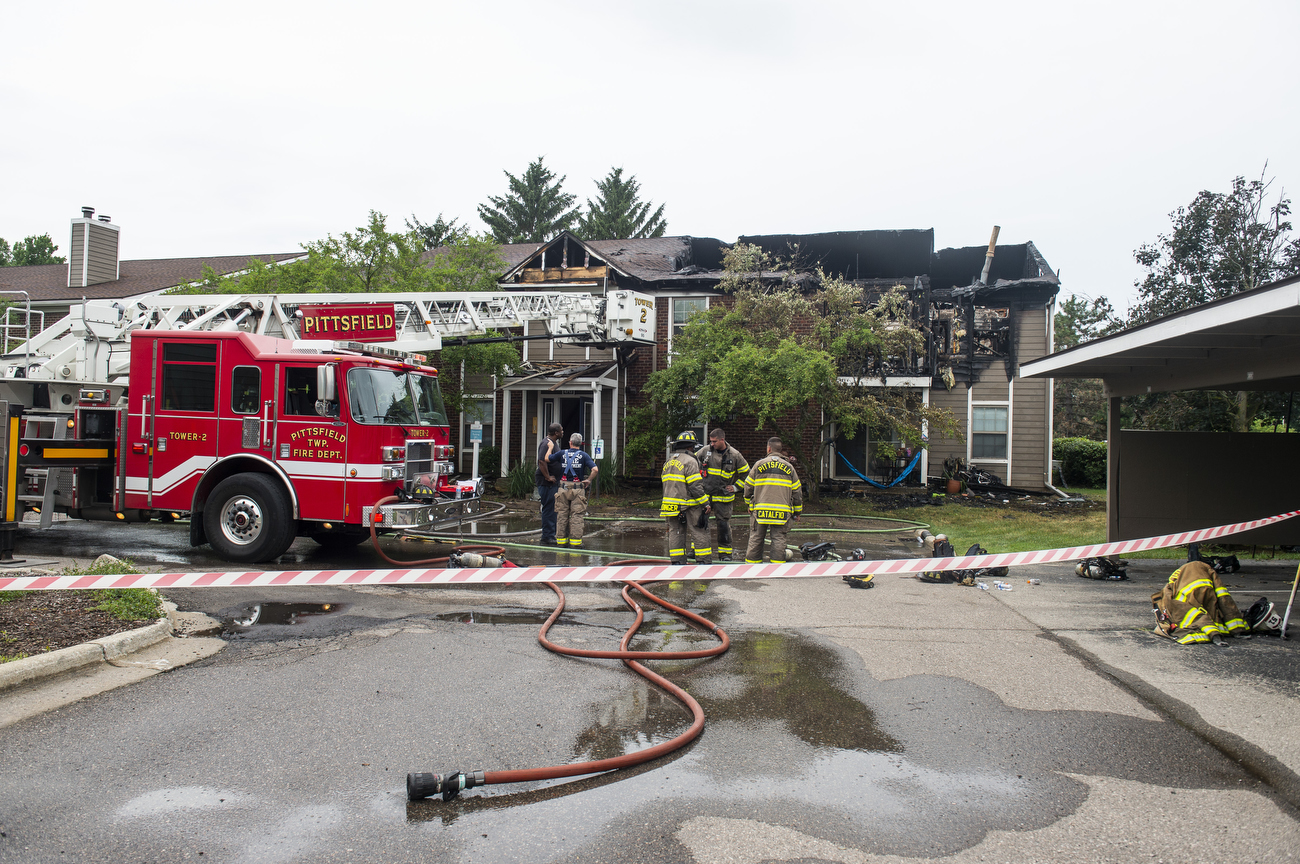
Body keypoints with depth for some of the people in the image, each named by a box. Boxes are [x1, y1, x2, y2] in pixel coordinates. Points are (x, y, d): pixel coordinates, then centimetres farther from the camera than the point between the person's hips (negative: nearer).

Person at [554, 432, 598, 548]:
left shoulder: (562, 453, 2)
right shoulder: (583, 456, -2)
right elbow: (595, 469, -13)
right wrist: (589, 480, 1)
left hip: (563, 488, 2)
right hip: (578, 489, -2)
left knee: (562, 515, 9)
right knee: (576, 516, 1)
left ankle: (561, 540, 11)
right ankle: (575, 541, -1)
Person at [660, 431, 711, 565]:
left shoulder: (668, 462, 15)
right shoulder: (690, 461, -11)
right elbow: (695, 486, -16)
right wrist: (705, 503, -11)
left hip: (670, 503, 7)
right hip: (688, 505, -7)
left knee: (675, 533, 8)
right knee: (699, 533, 0)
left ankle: (677, 562, 9)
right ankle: (704, 561, 1)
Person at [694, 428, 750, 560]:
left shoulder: (734, 455, -2)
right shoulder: (705, 451, 0)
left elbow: (746, 473, 10)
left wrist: (735, 487, 3)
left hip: (723, 496, -1)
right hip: (704, 494, 1)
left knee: (724, 524, 5)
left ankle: (725, 553, 16)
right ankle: (697, 550, 8)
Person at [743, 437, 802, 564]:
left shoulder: (759, 465, 4)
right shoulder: (789, 467, 8)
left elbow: (748, 486, 8)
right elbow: (797, 491, 11)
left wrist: (749, 503, 23)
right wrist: (797, 511, 20)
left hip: (760, 510, -1)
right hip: (782, 512, 1)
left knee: (756, 538, 7)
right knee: (779, 539, 4)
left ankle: (752, 564, 12)